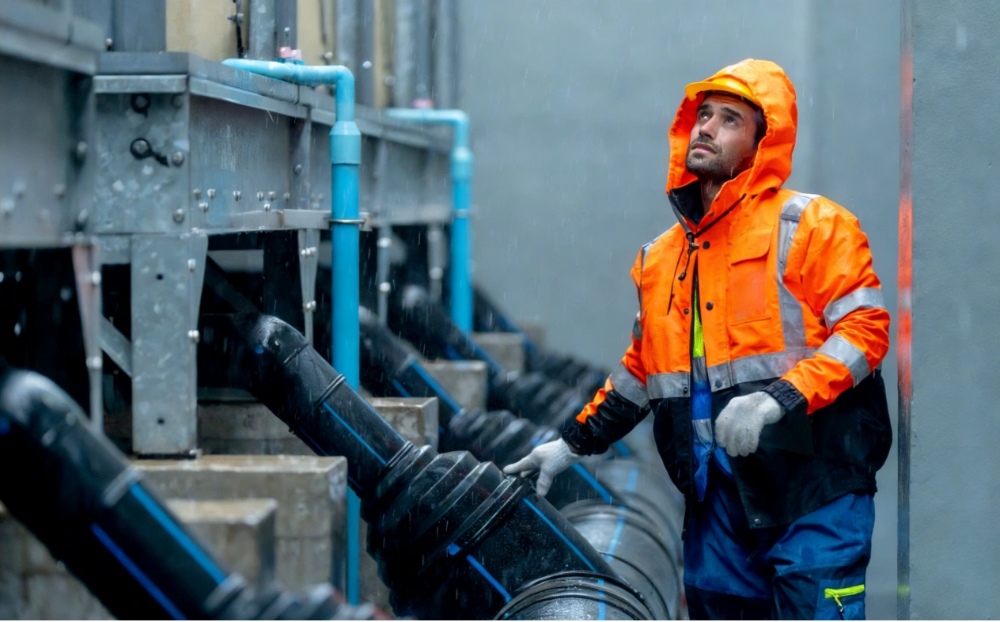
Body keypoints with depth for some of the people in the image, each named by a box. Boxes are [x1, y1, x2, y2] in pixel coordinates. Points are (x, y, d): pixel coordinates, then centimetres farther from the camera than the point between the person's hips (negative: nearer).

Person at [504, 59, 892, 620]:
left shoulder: (809, 226, -2)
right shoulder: (661, 256, 18)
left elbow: (864, 327, -11)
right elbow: (640, 372, 28)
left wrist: (779, 399, -21)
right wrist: (572, 445, 25)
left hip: (812, 488, -6)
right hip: (719, 498, 6)